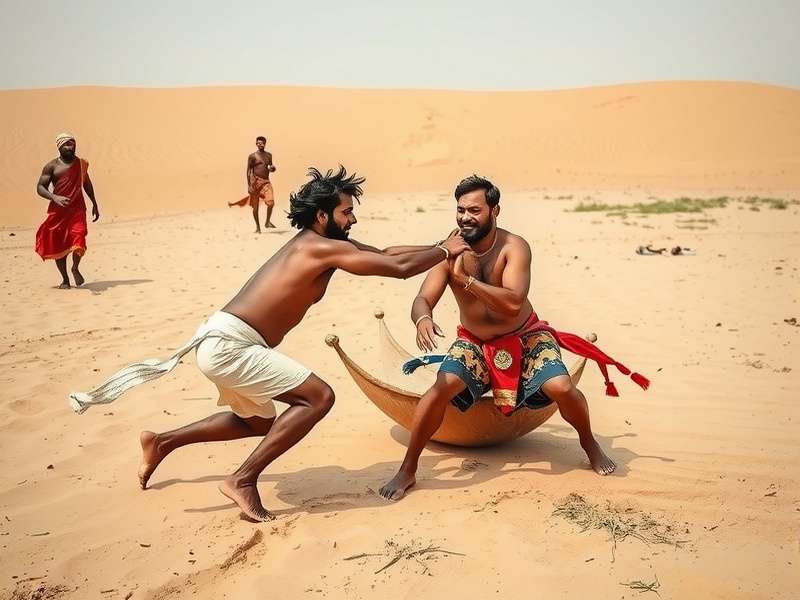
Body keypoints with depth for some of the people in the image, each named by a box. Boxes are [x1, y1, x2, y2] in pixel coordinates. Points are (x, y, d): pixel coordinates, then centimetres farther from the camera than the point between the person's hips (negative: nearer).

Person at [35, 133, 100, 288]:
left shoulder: (81, 164, 10)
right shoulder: (52, 166, 0)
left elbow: (87, 183, 26)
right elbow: (40, 187, -4)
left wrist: (94, 204, 28)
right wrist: (55, 197, -23)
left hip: (78, 209, 1)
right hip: (58, 210, -1)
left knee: (78, 242, -20)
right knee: (58, 246, 3)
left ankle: (75, 269, 7)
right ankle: (65, 279, 21)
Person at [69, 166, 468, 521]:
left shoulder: (314, 243, 14)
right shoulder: (324, 248, -14)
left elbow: (383, 253, 18)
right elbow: (399, 267, -14)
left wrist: (440, 248, 13)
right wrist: (445, 251, 1)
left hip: (220, 342, 10)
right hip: (228, 345, -10)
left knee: (258, 422, 29)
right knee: (318, 397, -13)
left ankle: (162, 442, 35)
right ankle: (243, 480, -7)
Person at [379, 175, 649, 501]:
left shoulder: (514, 248, -20)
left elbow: (514, 302, -32)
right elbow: (422, 299, -19)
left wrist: (466, 279, -36)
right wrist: (423, 319, -43)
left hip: (524, 336, -1)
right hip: (474, 343, 1)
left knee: (561, 388, -21)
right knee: (440, 389, -25)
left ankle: (589, 443, 14)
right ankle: (407, 470, -10)